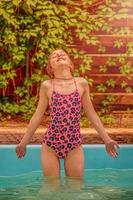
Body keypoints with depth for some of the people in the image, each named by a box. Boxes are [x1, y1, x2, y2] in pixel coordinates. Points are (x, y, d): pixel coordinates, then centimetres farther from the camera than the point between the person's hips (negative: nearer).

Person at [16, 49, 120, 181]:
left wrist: (106, 139, 9)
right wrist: (24, 142, 8)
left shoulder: (82, 83, 2)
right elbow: (38, 116, 6)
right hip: (50, 144, -1)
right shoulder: (47, 86, -1)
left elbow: (91, 114, 8)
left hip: (74, 145, 1)